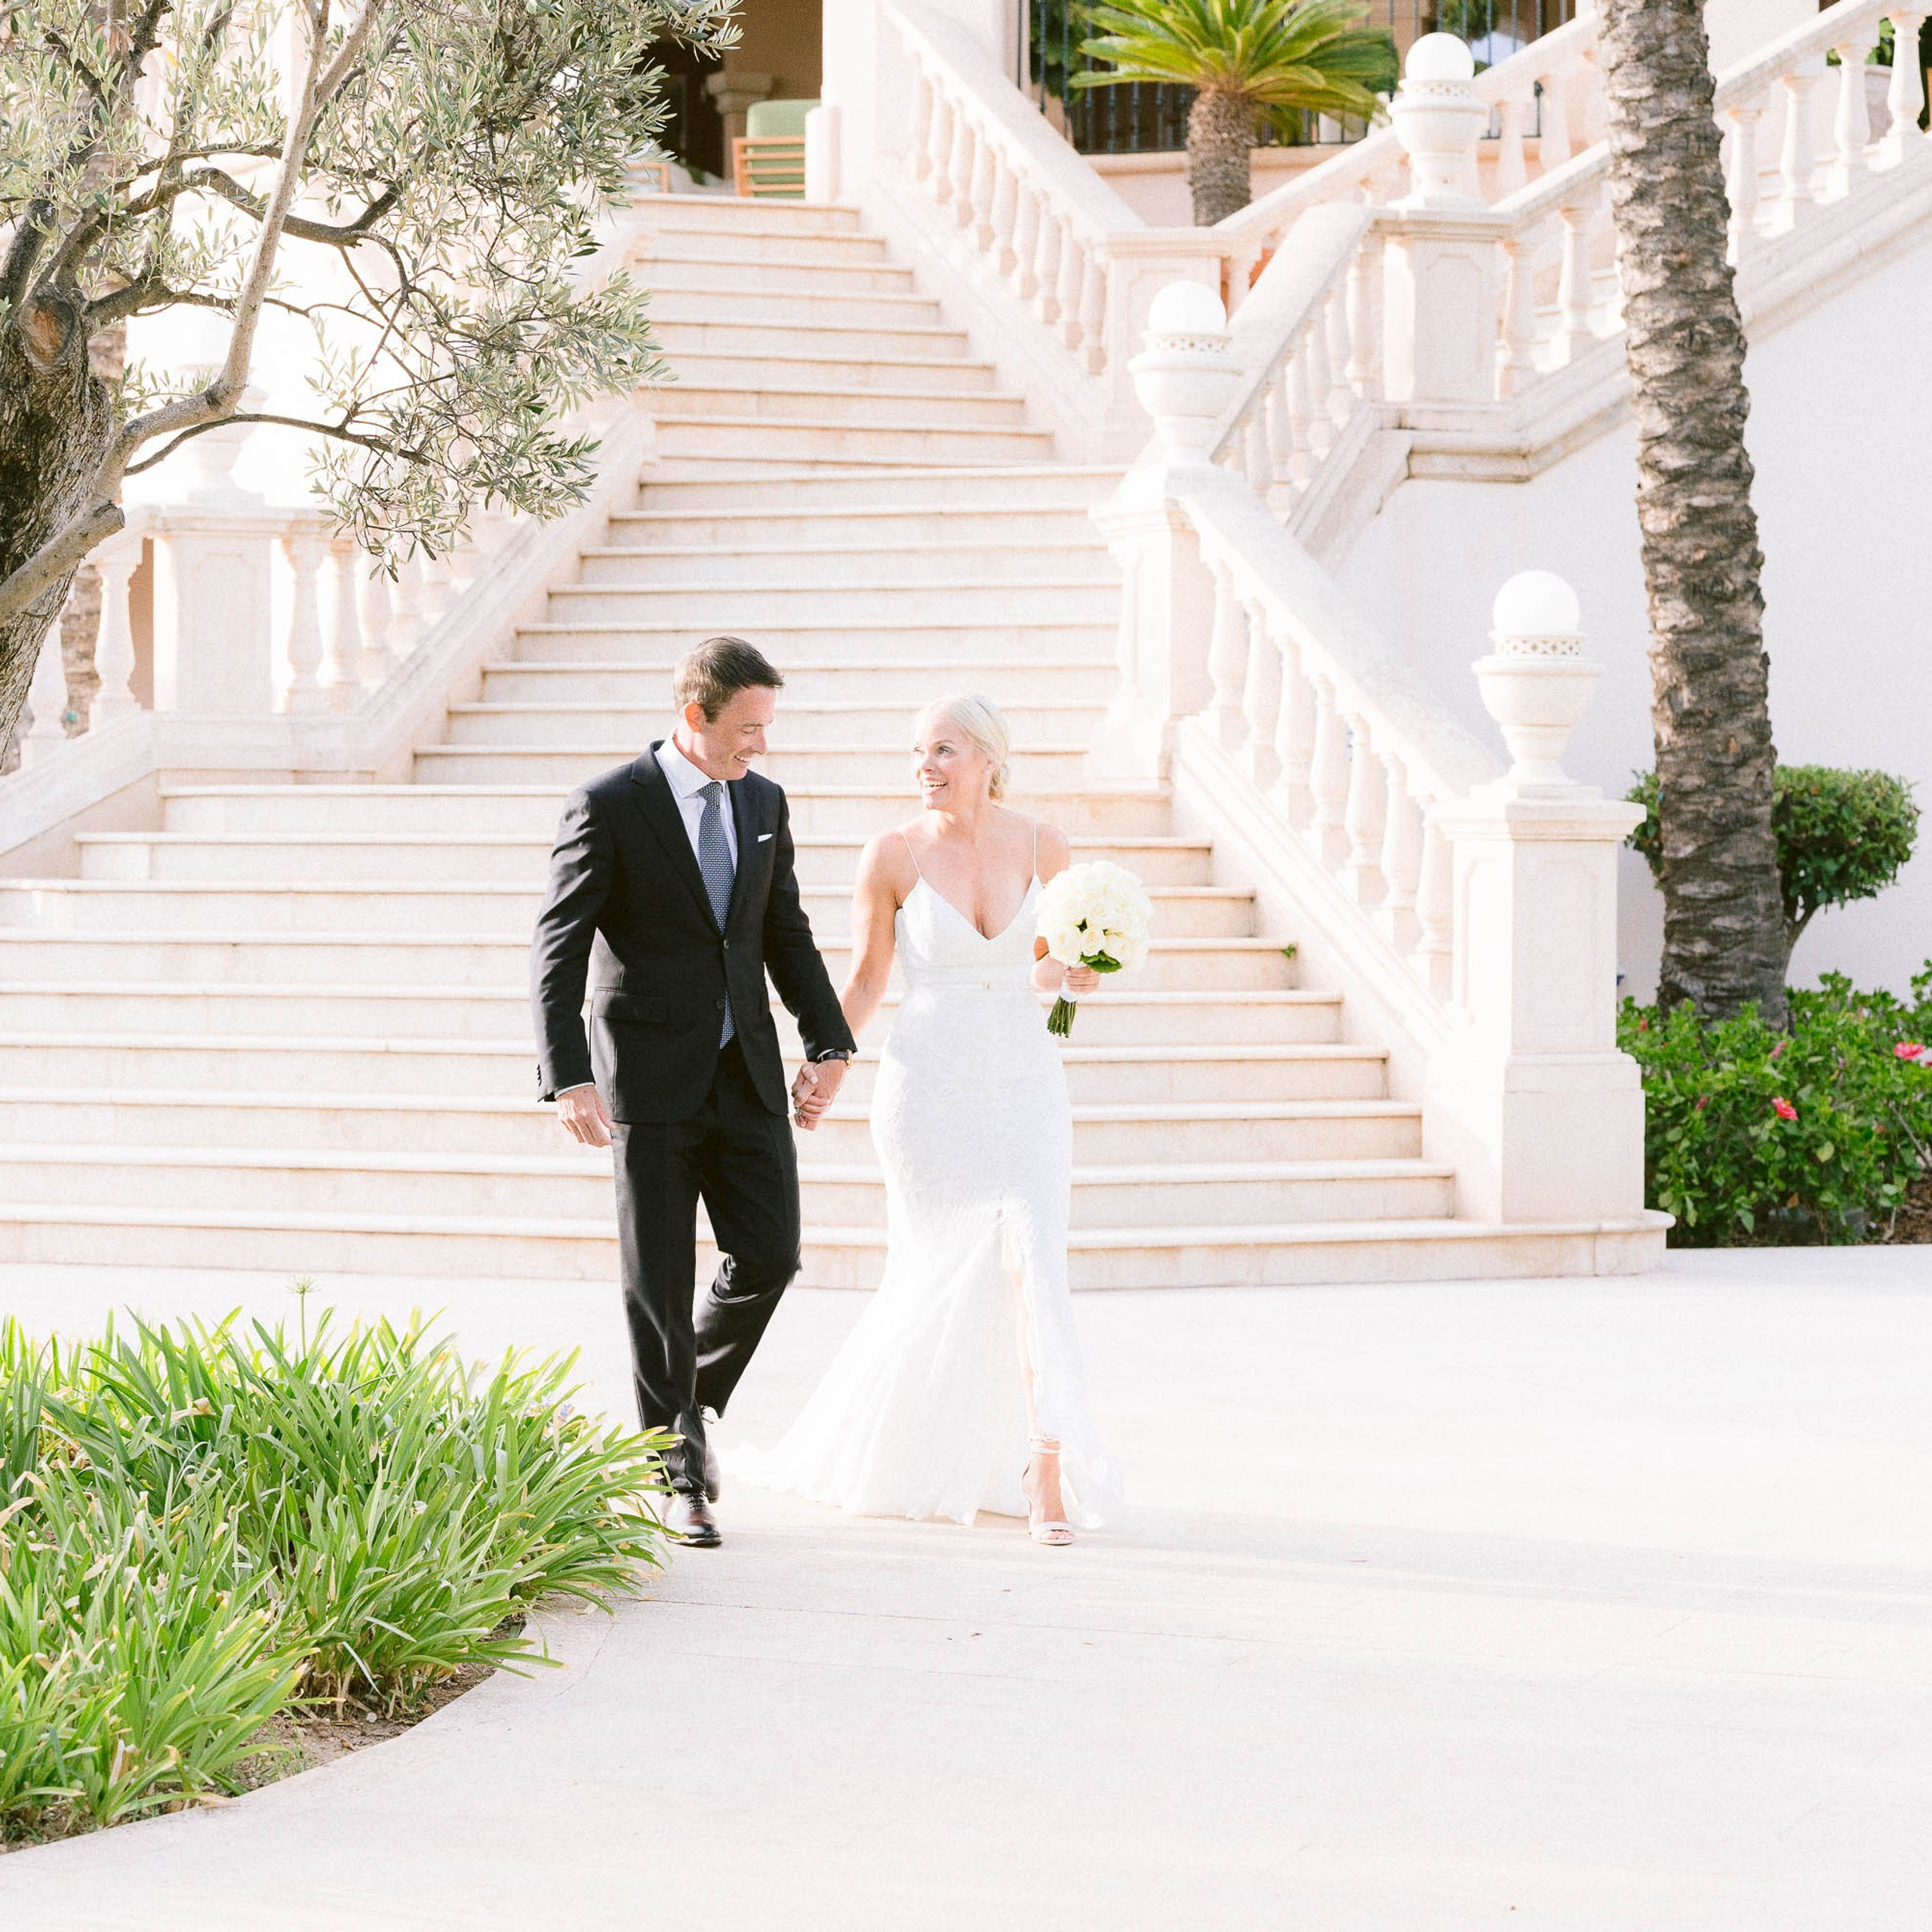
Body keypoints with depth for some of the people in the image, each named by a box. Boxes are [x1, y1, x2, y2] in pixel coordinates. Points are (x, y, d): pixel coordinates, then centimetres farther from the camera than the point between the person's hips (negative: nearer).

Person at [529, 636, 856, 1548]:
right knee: (660, 1281, 0)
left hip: (747, 1075, 5)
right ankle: (679, 1475, 9)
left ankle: (691, 1400, 25)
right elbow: (558, 953, -11)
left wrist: (828, 1042, 5)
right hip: (652, 1079, -5)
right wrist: (569, 1079, -20)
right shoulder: (610, 807, -9)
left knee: (768, 1255, -1)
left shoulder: (764, 803, 8)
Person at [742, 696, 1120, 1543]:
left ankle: (1045, 1472, -7)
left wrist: (1070, 976, -10)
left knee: (1037, 1266, -10)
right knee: (948, 1281, 2)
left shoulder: (1040, 845, 2)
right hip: (931, 1086, -2)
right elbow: (865, 981, 1)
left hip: (1024, 1083, 2)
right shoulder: (893, 855, -5)